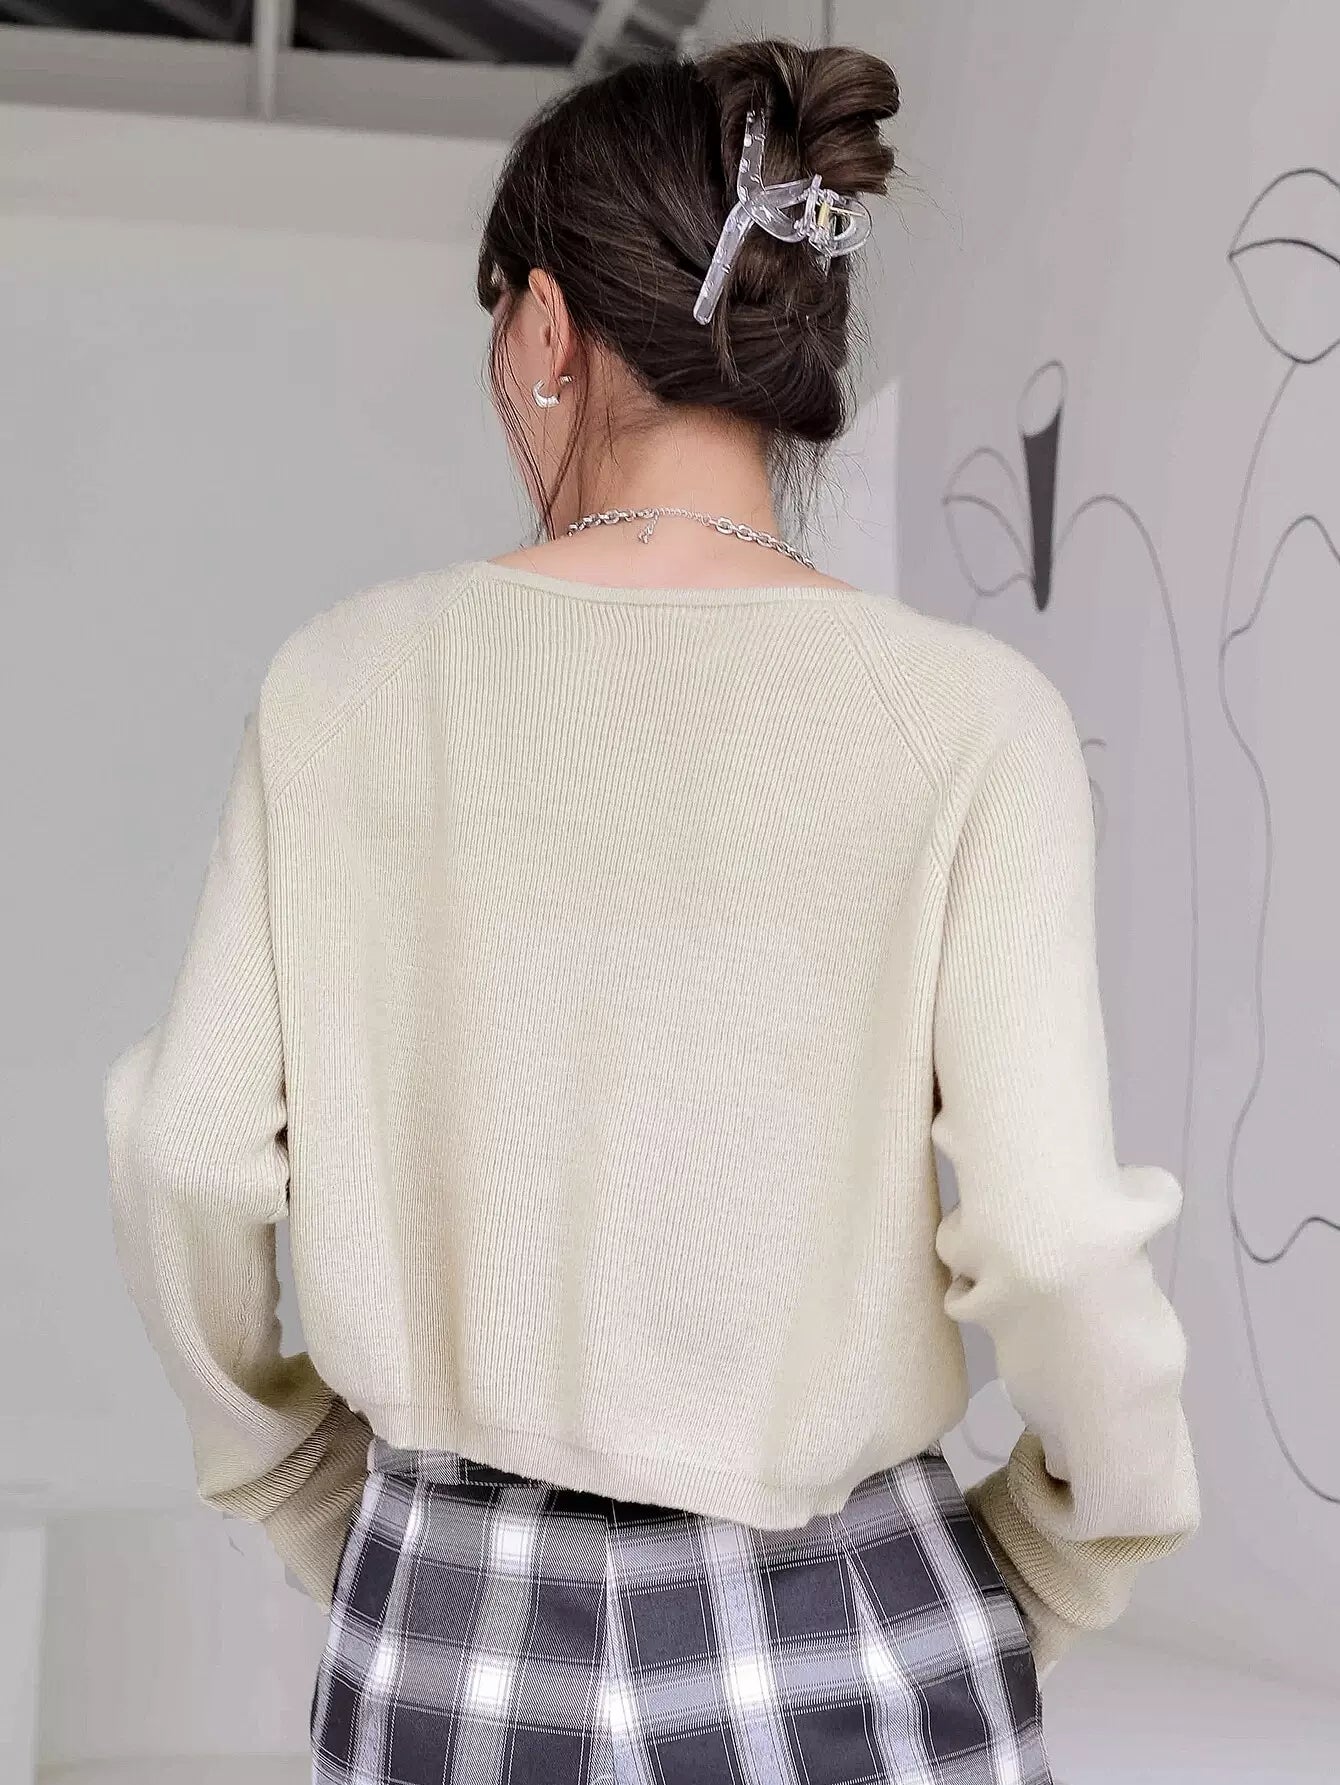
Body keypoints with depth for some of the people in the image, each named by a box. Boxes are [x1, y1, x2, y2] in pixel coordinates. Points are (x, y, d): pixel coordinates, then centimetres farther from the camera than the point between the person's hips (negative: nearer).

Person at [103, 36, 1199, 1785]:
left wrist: (319, 1511, 12)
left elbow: (194, 1169, -4)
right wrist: (1055, 1576, 4)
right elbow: (1052, 1233, -15)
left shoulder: (349, 679, -6)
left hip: (447, 1636, 2)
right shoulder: (971, 718, -11)